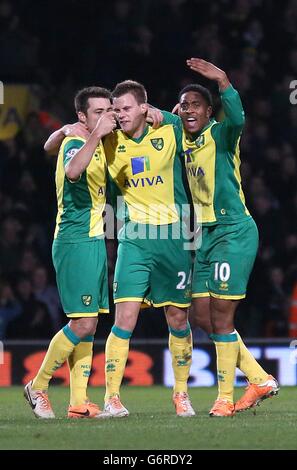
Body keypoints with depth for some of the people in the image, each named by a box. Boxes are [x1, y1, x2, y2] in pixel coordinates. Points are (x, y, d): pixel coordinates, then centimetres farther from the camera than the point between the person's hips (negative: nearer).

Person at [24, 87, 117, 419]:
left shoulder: (95, 144, 15)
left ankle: (78, 403, 6)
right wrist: (95, 135, -45)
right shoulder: (75, 143, -13)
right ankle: (37, 387, 2)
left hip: (93, 240, 10)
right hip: (75, 242, -9)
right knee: (83, 324, -12)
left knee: (88, 325, 6)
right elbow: (73, 171, -38)